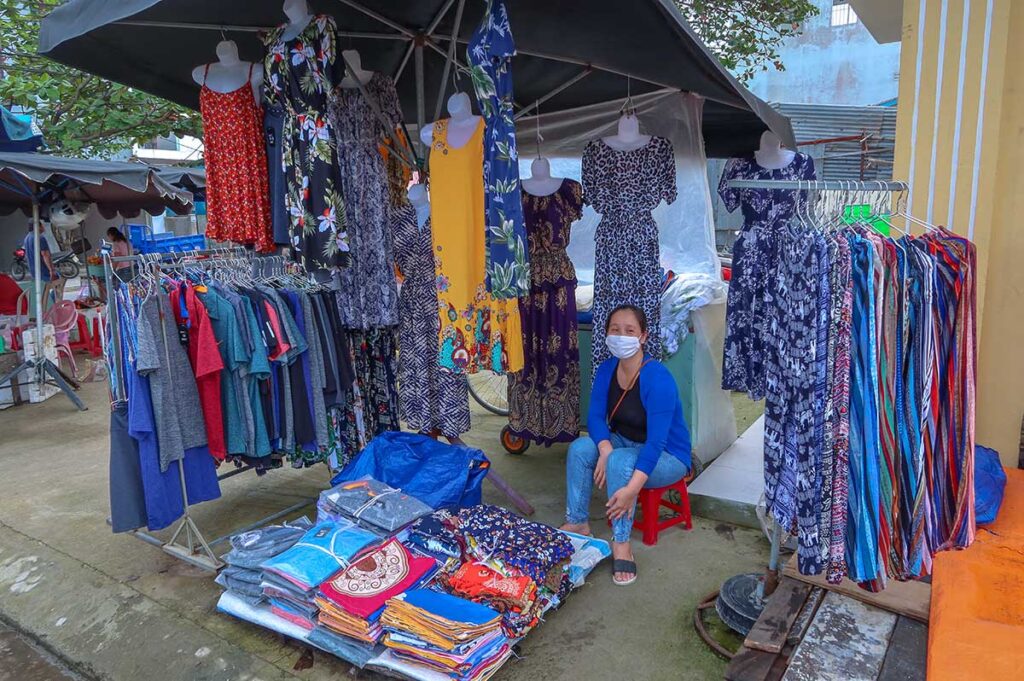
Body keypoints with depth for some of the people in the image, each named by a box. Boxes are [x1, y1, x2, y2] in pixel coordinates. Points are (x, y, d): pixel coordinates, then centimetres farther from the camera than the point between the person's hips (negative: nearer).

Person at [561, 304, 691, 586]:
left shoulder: (658, 379, -28)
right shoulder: (606, 370, -7)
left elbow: (656, 441, -33)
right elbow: (595, 416, -9)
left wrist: (632, 489, -42)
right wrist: (604, 449, -31)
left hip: (667, 457, -6)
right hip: (624, 443, 6)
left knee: (620, 461, -34)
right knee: (580, 447, -19)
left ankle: (621, 543, -20)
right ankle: (577, 522, -4)